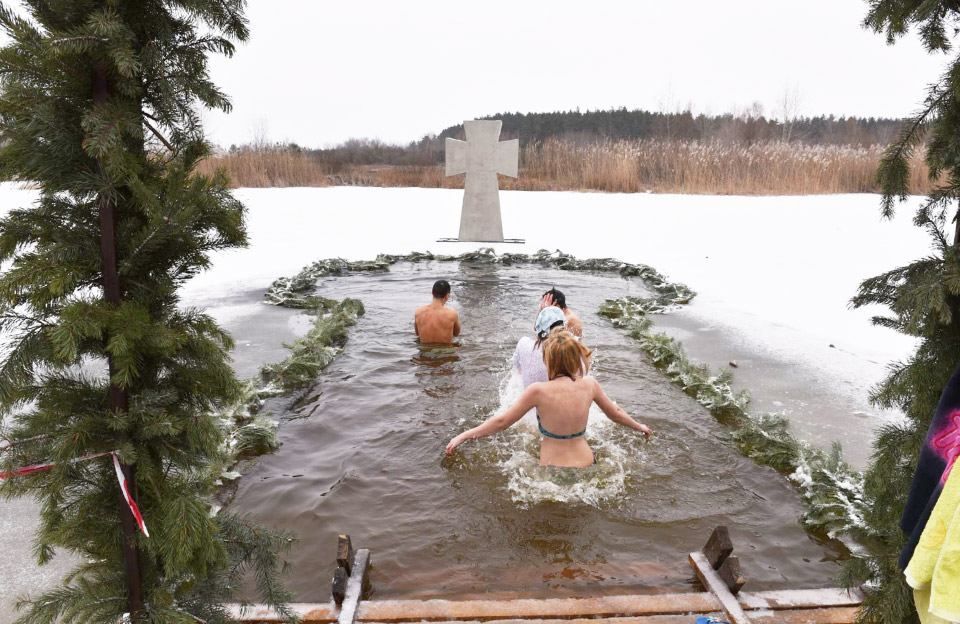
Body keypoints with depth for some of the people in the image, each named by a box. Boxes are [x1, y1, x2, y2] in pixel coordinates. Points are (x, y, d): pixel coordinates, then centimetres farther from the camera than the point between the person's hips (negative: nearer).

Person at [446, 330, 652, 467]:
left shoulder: (539, 391, -18)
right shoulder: (589, 384, -6)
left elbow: (501, 421, -10)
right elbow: (615, 413, 11)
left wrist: (463, 436, 2)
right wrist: (640, 427, 31)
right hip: (585, 461, 4)